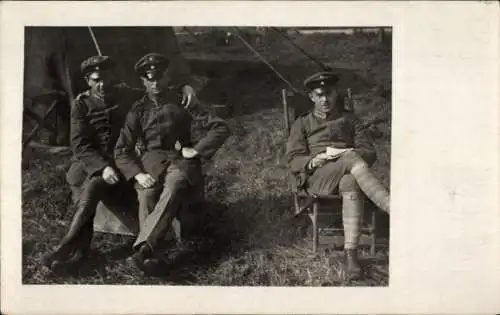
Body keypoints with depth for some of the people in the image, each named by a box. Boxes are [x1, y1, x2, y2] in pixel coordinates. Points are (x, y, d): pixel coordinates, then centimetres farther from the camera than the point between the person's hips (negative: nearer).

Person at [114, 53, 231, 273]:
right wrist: (137, 174, -13)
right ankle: (149, 256, -43)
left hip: (180, 159, -1)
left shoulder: (181, 103, 9)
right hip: (151, 160, 1)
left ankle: (142, 248, -47)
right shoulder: (139, 110, 12)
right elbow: (122, 150, 5)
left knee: (173, 189, -37)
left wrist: (196, 150, -6)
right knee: (147, 195, -34)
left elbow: (221, 128, 5)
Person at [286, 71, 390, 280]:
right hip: (317, 177, -1)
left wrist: (343, 153, -10)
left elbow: (370, 153, 12)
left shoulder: (350, 119, 26)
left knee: (351, 184, -40)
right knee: (352, 159, -35)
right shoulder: (302, 124, 24)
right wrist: (314, 161, -14)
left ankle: (350, 253, -49)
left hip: (348, 175, 1)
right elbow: (293, 160, 10)